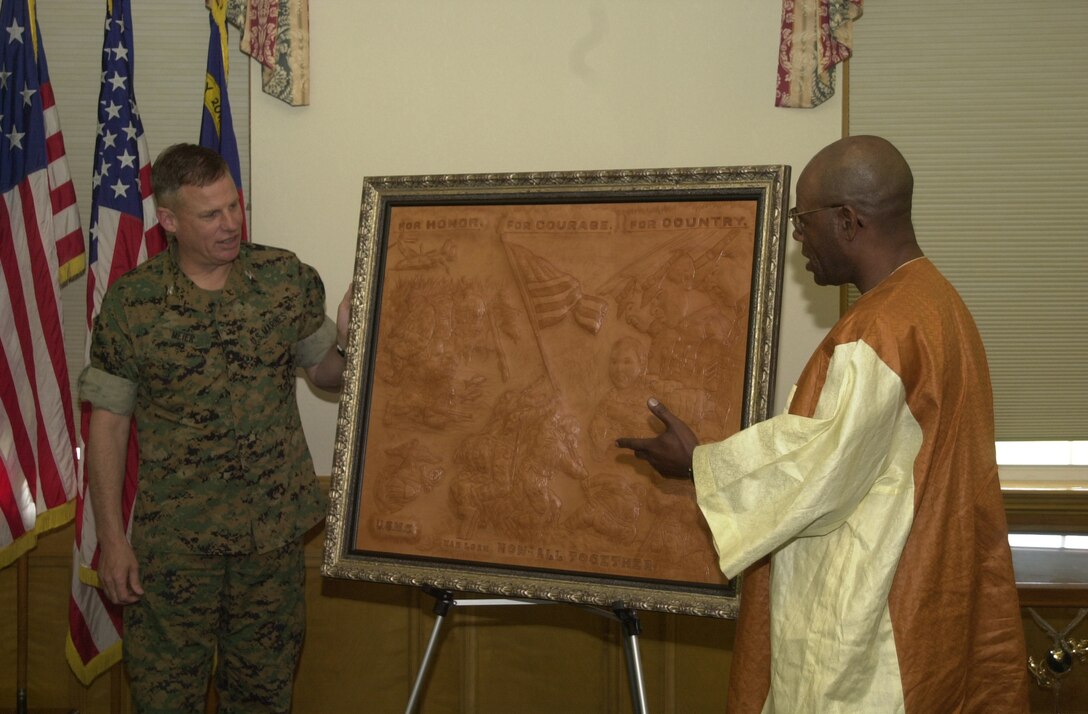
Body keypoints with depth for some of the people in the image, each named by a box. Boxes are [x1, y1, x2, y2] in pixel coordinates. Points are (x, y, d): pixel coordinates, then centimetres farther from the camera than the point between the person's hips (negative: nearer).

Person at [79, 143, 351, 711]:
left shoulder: (288, 279, -2)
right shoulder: (130, 302, -6)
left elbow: (327, 373, 7)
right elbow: (108, 421, -2)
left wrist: (346, 337, -16)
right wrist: (111, 538, -5)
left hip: (274, 531, 2)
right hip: (173, 537, -1)